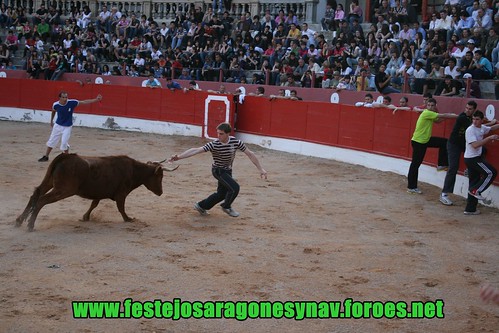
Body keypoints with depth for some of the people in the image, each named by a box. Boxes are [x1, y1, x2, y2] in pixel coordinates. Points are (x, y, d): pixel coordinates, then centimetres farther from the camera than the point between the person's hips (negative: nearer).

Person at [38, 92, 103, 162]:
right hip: (58, 125, 2)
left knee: (64, 143, -10)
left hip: (67, 127, -2)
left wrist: (96, 100, -22)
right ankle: (46, 157, 27)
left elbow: (84, 102, -17)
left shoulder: (72, 103, -21)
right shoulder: (56, 105, -15)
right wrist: (51, 121, 19)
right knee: (51, 141, 11)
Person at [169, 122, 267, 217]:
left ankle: (201, 206, 34)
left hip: (228, 171, 5)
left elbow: (250, 154, -8)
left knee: (222, 194, 15)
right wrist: (179, 156, -42)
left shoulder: (235, 142, -17)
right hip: (218, 171, -5)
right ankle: (226, 207, 7)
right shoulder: (214, 145, -26)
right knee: (234, 188, -20)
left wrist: (261, 169, -6)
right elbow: (196, 150, -32)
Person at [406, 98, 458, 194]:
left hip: (426, 140, 9)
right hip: (418, 142, -9)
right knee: (415, 164, -4)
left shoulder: (431, 114, 8)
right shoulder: (426, 113, -20)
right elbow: (443, 116, -21)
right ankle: (411, 187, 3)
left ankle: (441, 164, 16)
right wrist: (457, 116, -17)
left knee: (444, 142, 7)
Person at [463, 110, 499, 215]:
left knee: (474, 183, 9)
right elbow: (475, 145, -28)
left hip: (476, 158, 8)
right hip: (472, 158, -8)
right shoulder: (470, 130, -17)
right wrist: (489, 138, -26)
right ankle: (476, 191, -6)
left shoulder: (482, 128, 9)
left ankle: (470, 209, 13)